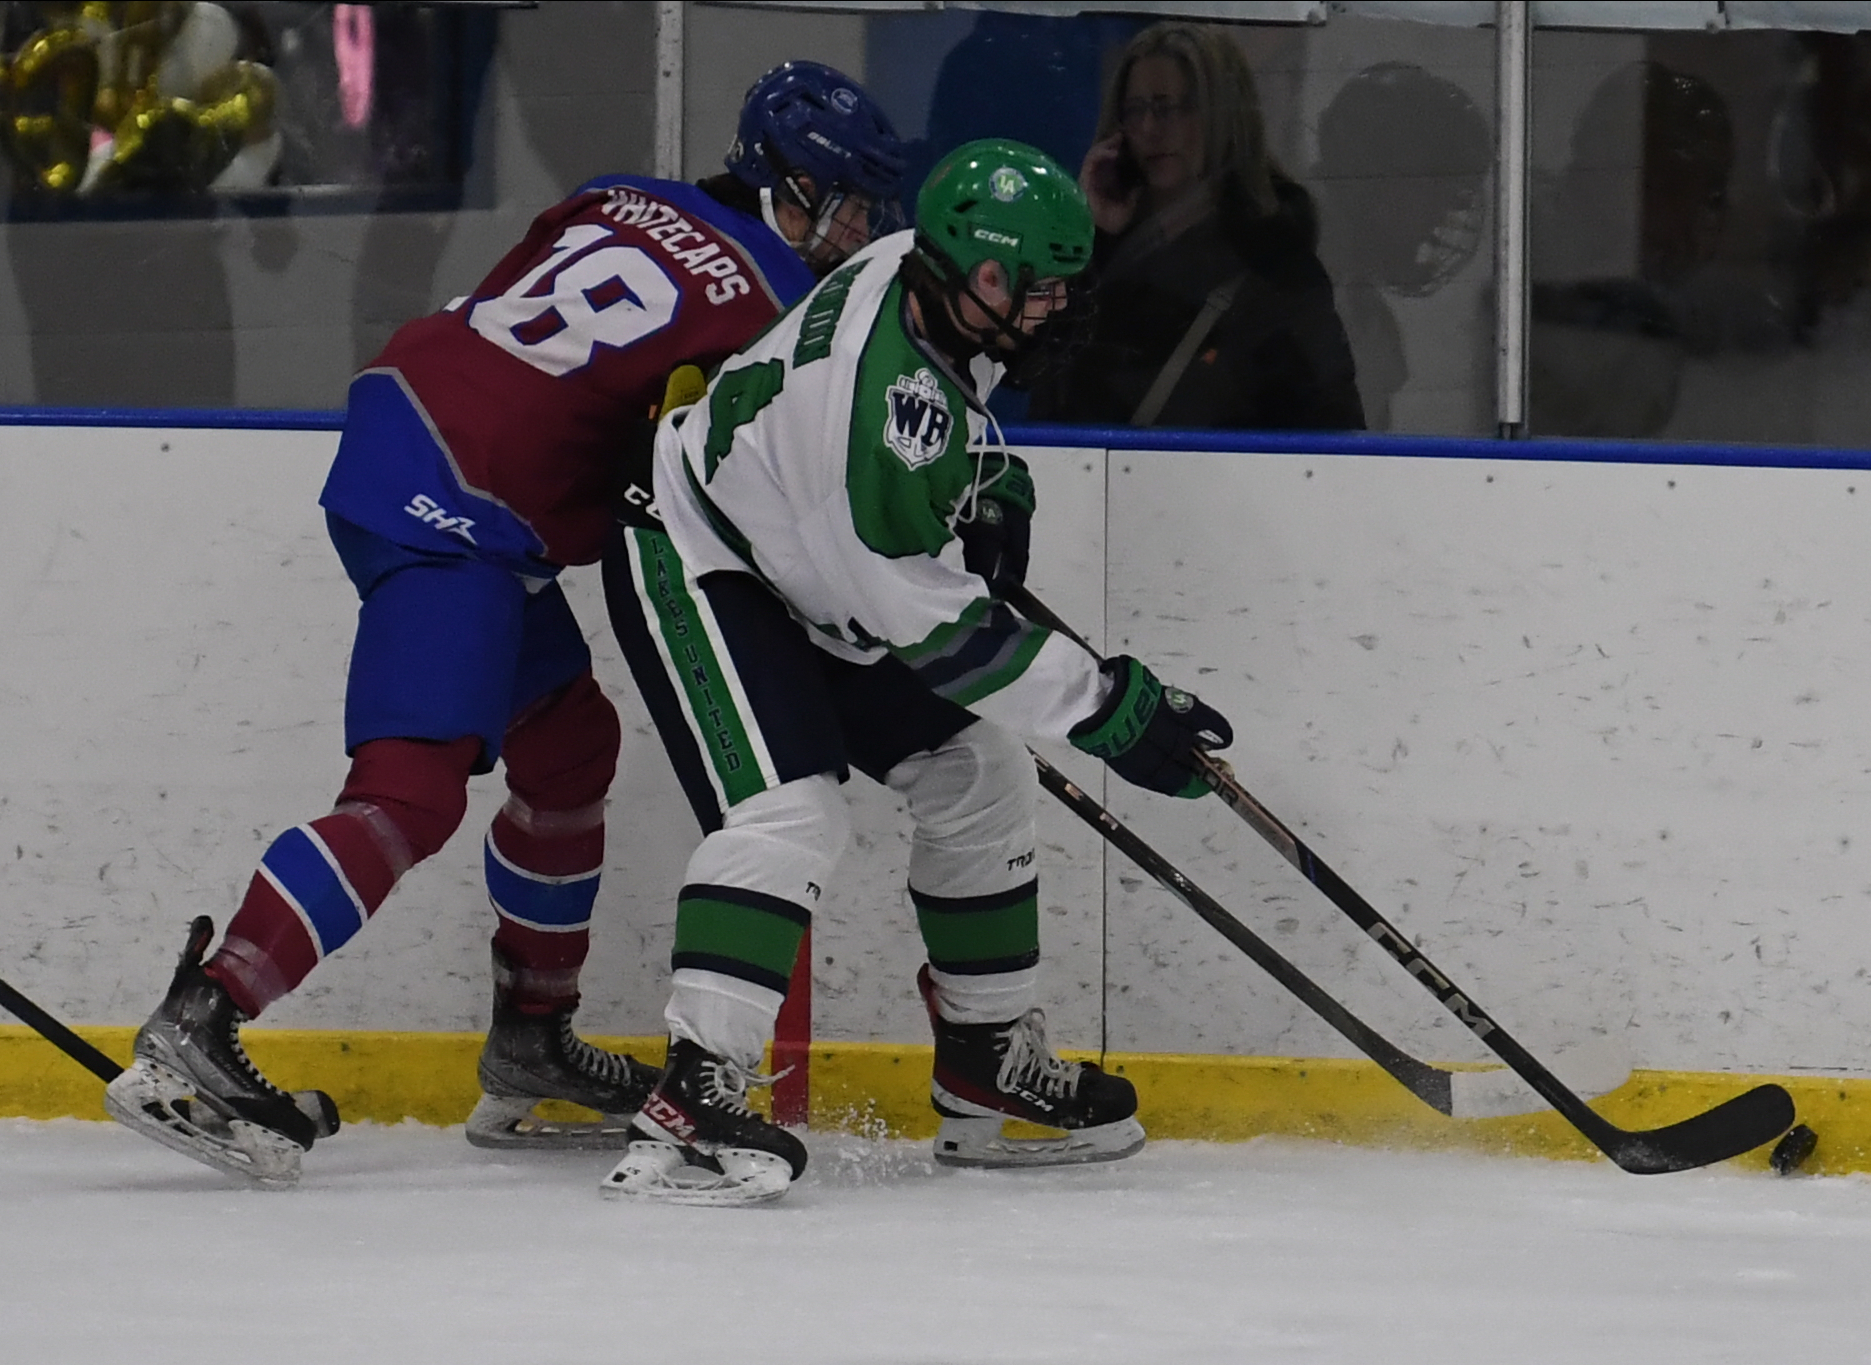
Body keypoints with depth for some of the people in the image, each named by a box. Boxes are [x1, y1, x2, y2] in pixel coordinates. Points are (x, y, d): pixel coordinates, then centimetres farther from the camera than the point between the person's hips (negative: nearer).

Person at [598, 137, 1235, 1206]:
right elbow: (935, 623, -32)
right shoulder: (880, 391, -37)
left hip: (816, 581, 10)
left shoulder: (936, 285, -9)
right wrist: (1106, 705, -28)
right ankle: (690, 1107, -29)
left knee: (981, 778, 12)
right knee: (789, 810, -27)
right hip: (695, 566, -10)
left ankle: (991, 1068, 23)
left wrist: (992, 489, 0)